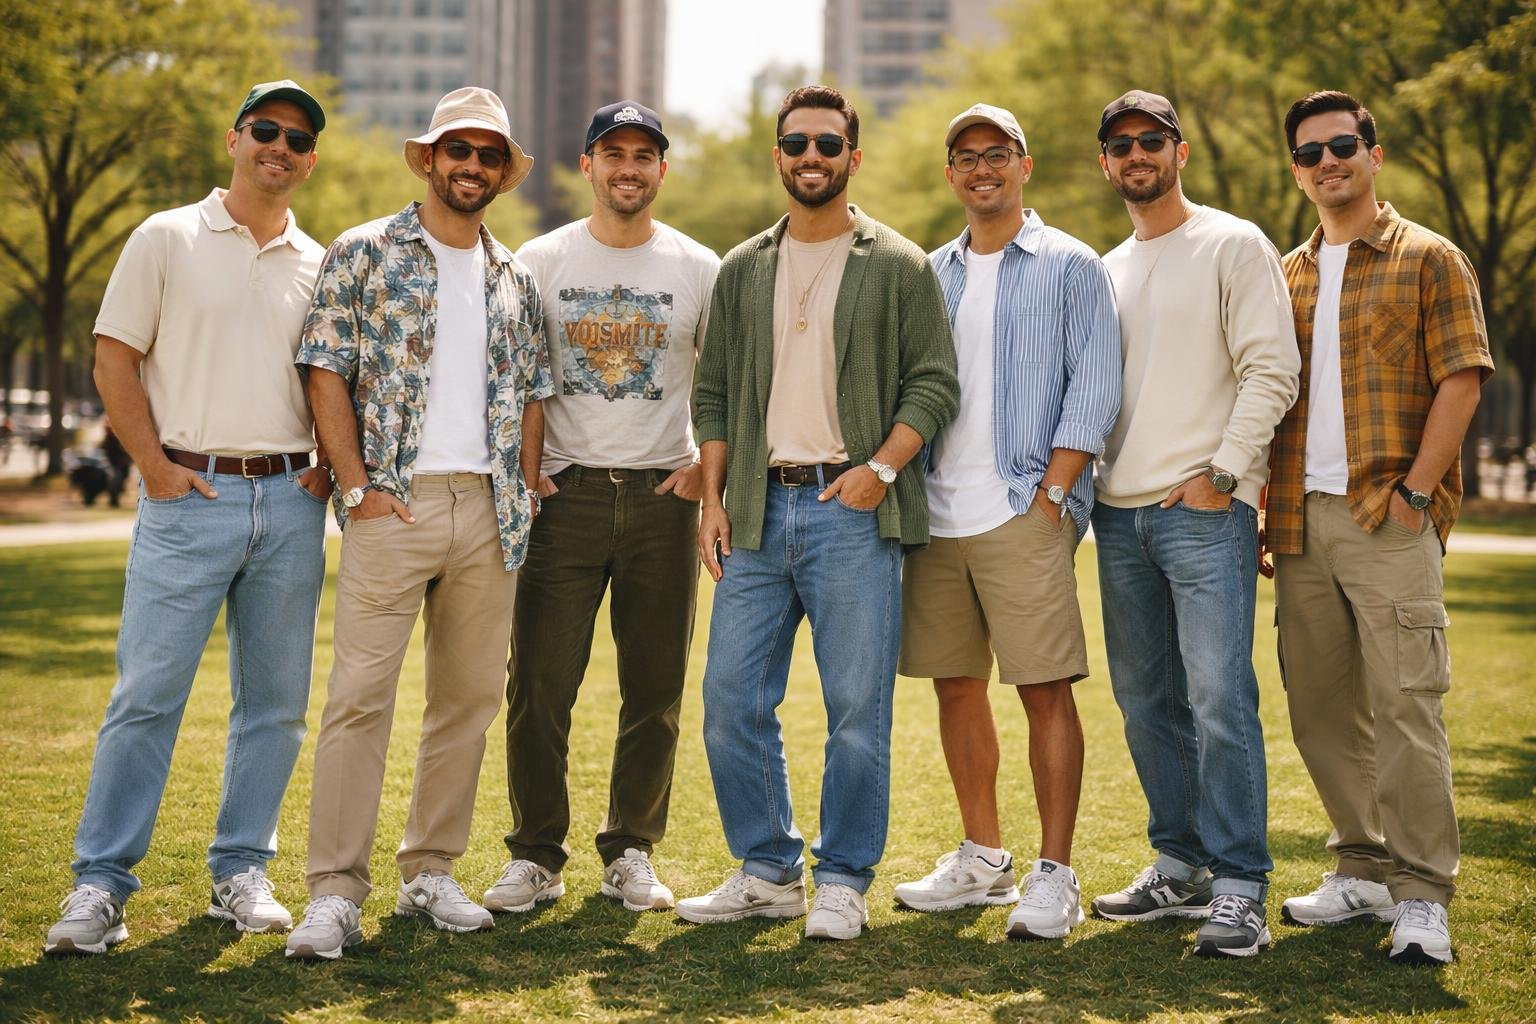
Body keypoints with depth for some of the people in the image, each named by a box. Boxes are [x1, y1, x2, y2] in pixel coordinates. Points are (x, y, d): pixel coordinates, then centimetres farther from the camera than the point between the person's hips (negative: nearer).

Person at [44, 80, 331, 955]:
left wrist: (327, 467, 3)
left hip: (290, 502, 4)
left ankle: (241, 872, 19)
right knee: (147, 694, -6)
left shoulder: (320, 266, 13)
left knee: (275, 702, 7)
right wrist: (157, 467, -8)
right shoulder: (167, 240, 4)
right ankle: (102, 883, 0)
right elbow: (115, 359, 0)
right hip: (191, 496, -4)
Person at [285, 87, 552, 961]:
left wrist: (525, 491, 6)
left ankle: (432, 873, 19)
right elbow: (327, 372, -3)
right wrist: (359, 486, -10)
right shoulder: (366, 253, 2)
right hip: (395, 504, -5)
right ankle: (336, 894, -6)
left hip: (489, 511, 5)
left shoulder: (515, 279, 16)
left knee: (470, 697, 8)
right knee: (361, 695, -9)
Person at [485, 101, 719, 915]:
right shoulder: (539, 260, 5)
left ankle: (631, 853, 18)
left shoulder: (699, 268, 6)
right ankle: (535, 855, 9)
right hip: (564, 493, -1)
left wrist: (709, 465, 1)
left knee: (655, 688, 5)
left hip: (663, 496, 1)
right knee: (539, 682, -3)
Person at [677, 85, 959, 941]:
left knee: (858, 709, -2)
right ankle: (769, 872, 16)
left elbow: (935, 383, -1)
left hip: (853, 509, -4)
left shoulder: (899, 267, 4)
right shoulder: (744, 270, 15)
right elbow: (713, 392, 16)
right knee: (733, 700, 2)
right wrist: (713, 498, 5)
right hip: (759, 509, 4)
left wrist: (882, 466, -14)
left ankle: (843, 883, 10)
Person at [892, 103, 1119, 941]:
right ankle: (983, 858, 22)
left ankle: (1054, 876, -2)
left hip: (1023, 513, -5)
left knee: (1045, 690, -7)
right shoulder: (930, 275, 17)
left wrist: (1050, 495, -11)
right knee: (955, 684, 9)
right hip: (938, 516, 5)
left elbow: (1094, 389, -3)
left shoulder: (1070, 266, 3)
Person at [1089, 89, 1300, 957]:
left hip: (1207, 508, -7)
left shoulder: (1235, 246, 0)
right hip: (1121, 511, 7)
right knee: (1146, 700, 10)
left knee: (1218, 698, -12)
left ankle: (1240, 888, -8)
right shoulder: (1107, 269, 19)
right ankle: (1181, 867, 20)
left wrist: (1222, 473, -14)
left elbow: (1271, 371, -8)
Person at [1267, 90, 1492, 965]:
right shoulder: (1285, 277, 17)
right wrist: (1265, 508, 10)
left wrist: (1414, 490, -13)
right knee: (1322, 706, 8)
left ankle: (1422, 895, -4)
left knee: (1404, 701, -9)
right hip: (1302, 521, 5)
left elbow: (1460, 380, -4)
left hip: (1388, 516, -5)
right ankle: (1365, 870, 21)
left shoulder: (1428, 260, 3)